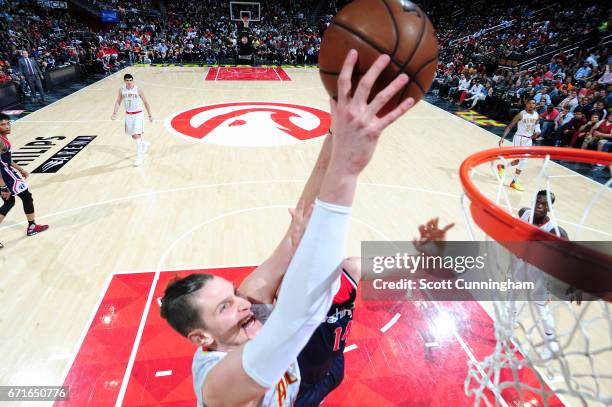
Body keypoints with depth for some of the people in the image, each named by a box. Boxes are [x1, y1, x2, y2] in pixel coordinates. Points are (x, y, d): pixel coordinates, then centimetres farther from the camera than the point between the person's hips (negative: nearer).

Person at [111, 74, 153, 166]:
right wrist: (114, 113, -7)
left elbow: (145, 102, -3)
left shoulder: (138, 90, -11)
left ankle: (139, 157, -7)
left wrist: (150, 115, -2)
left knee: (137, 135, -12)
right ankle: (145, 144, 44)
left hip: (138, 114, -5)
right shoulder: (121, 90, -1)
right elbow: (118, 102, 6)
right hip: (128, 115, 5)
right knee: (133, 135, 14)